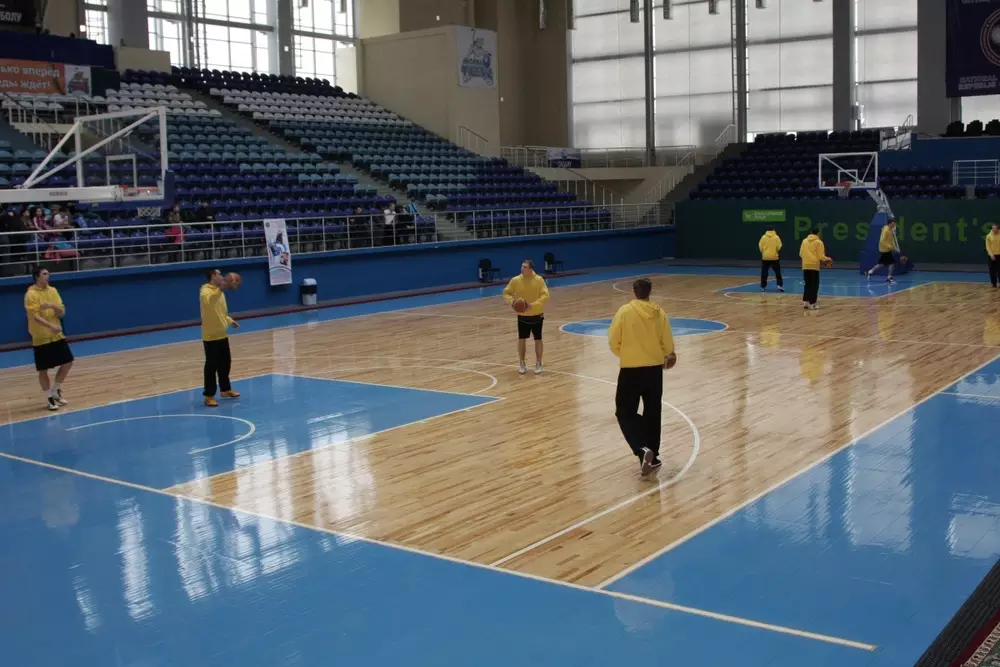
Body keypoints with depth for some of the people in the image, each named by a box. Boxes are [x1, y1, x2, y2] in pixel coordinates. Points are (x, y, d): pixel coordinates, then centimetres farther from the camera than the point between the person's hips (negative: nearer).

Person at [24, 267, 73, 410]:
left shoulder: (53, 290, 6)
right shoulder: (31, 294, -13)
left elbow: (62, 313, 2)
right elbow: (35, 316, -22)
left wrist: (53, 306, -19)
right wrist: (51, 326, -35)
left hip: (57, 336, 6)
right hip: (41, 338, -6)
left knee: (68, 363, 6)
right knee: (43, 370, 2)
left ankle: (55, 390, 24)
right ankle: (49, 398, 16)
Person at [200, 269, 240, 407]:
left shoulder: (219, 291, 12)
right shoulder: (206, 290, -16)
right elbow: (208, 301, -41)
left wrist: (230, 321, 14)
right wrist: (220, 289, -46)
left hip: (222, 334, 9)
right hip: (210, 336, -9)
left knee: (225, 363, 18)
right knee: (211, 366, -4)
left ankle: (226, 389, 33)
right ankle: (209, 396, 3)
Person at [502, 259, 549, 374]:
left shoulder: (539, 280, -14)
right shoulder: (515, 280, -9)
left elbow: (545, 295, -16)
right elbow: (506, 293, 2)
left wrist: (533, 305, -27)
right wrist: (511, 301, -19)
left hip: (537, 315, -1)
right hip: (522, 315, 1)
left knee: (538, 339, 7)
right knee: (521, 339, 6)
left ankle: (538, 364, 22)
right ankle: (522, 364, 21)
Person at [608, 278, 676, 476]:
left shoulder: (625, 311, -9)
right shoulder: (659, 313, 0)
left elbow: (614, 341, -5)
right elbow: (667, 345, 4)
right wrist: (668, 356, 28)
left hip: (630, 371, -3)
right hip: (654, 369, 4)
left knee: (625, 413, 6)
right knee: (652, 414, 16)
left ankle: (643, 450, -14)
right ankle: (653, 456, 22)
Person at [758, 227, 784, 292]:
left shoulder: (763, 237, -2)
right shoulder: (776, 237, -5)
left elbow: (760, 247, -3)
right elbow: (779, 247, -7)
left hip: (765, 257, 1)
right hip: (774, 257, -1)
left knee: (764, 273, 8)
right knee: (778, 272, 7)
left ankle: (763, 286, 8)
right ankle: (780, 285, 1)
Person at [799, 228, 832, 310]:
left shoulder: (804, 241, 8)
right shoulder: (819, 242, -5)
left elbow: (801, 254, 12)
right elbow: (821, 256, -7)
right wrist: (827, 259, 12)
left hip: (805, 266, 4)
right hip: (814, 266, -4)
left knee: (808, 284, 15)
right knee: (814, 285, 3)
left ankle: (805, 301, 9)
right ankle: (812, 303, 1)